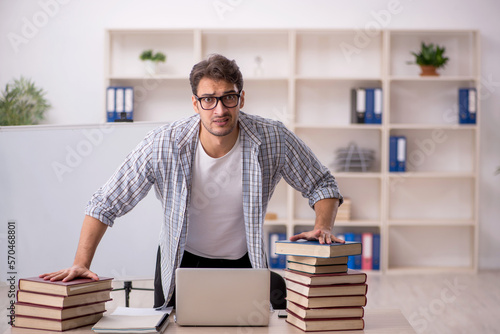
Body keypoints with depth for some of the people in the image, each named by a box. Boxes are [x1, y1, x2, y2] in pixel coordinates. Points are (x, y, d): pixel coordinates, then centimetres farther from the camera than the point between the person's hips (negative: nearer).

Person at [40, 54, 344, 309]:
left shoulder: (274, 140, -20)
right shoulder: (163, 146, -23)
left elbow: (322, 185, -4)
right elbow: (105, 205, -14)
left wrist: (323, 227, -22)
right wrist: (81, 263, -22)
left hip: (243, 264, 0)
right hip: (182, 263, 0)